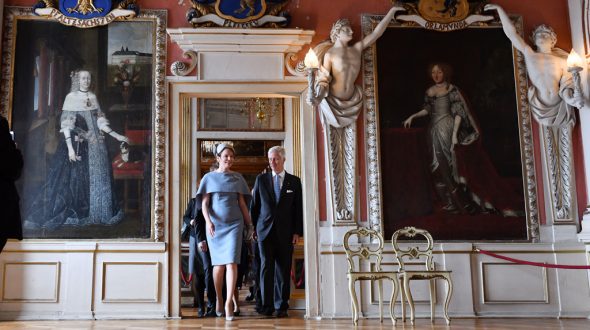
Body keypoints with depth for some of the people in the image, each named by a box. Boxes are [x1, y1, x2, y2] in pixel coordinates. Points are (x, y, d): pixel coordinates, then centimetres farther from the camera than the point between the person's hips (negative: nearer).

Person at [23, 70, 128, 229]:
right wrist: (70, 148, -20)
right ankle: (72, 214, 7)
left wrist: (116, 135, 9)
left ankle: (96, 213, 22)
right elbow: (66, 125, -11)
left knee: (97, 178, 10)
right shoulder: (71, 97, -6)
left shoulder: (93, 97, 9)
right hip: (78, 144, -5)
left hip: (95, 145, 5)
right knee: (74, 179, -3)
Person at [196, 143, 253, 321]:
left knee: (231, 262, -12)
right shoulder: (209, 177, 6)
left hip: (234, 223, 0)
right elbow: (204, 203, -1)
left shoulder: (238, 178, 10)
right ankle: (219, 299, 21)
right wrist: (208, 221, -16)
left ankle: (229, 302, -15)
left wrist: (249, 223, 7)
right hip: (215, 224, 0)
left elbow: (242, 203, 11)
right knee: (218, 263, 6)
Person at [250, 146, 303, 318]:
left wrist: (297, 232, -3)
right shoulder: (261, 179, 9)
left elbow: (299, 208, 5)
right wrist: (254, 228, 6)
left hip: (285, 232, 0)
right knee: (266, 266, -3)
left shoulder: (294, 181, 7)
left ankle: (281, 306, 8)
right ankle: (267, 305, 2)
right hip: (265, 230, 0)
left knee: (283, 269, 2)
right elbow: (254, 205, 11)